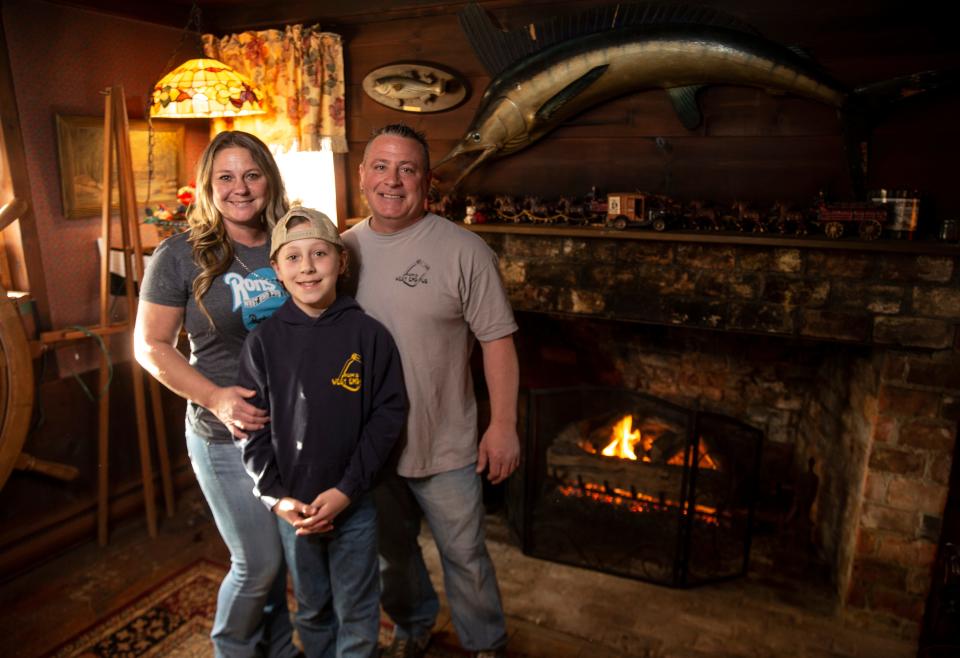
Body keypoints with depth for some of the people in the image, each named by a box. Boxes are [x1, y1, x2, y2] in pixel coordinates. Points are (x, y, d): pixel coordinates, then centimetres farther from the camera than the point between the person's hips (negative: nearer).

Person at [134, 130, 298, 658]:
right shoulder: (182, 254, -8)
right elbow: (151, 345, -6)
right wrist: (216, 398, -18)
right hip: (226, 436, -4)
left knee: (285, 549, 19)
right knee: (258, 562, 6)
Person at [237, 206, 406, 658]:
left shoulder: (368, 334, -10)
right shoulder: (264, 340, -5)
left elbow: (388, 414, -10)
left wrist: (347, 490, -14)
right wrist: (276, 496, -9)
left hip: (355, 503, -2)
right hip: (292, 507, 2)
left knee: (357, 613, 14)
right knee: (311, 609, 22)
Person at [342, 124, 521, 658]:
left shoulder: (464, 250, -13)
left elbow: (498, 340, -12)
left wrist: (504, 424, -15)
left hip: (445, 448, -4)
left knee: (465, 555, 14)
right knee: (391, 553, 24)